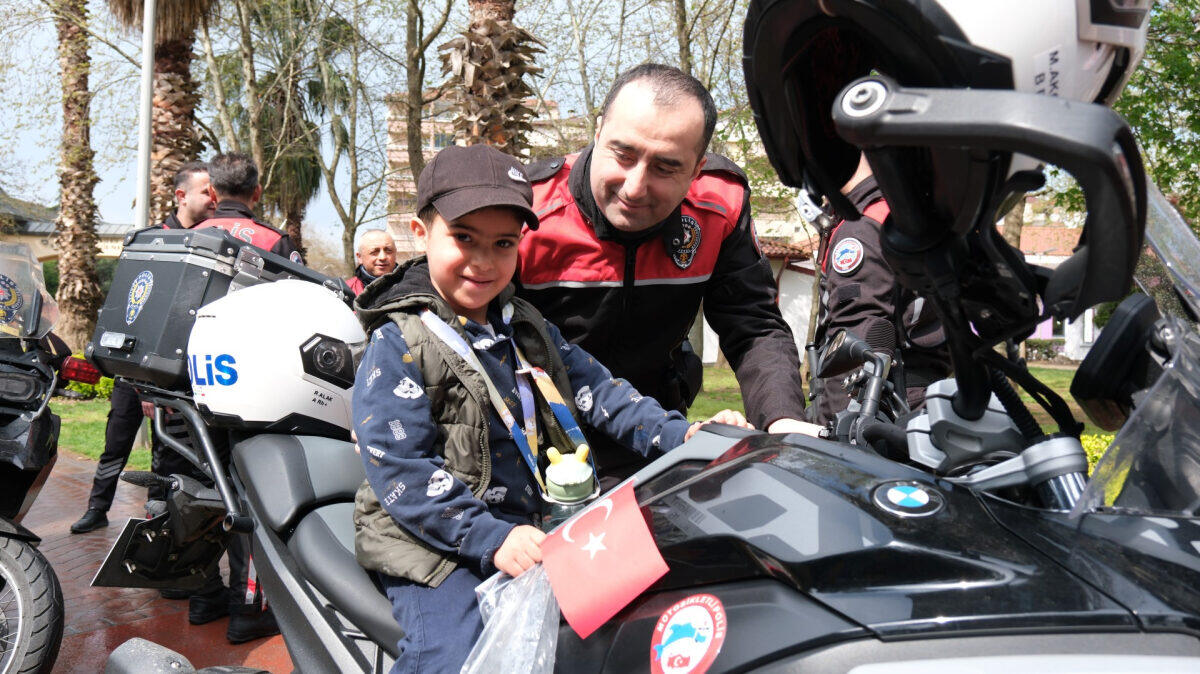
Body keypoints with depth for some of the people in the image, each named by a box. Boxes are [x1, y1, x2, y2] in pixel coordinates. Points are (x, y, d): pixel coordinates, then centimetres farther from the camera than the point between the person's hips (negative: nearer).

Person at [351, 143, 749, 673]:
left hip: (529, 532, 6)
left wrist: (678, 435, -5)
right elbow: (400, 470, -17)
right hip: (433, 545, -6)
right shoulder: (398, 345, -11)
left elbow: (593, 389, 9)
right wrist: (491, 539, -24)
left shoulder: (526, 328, 12)